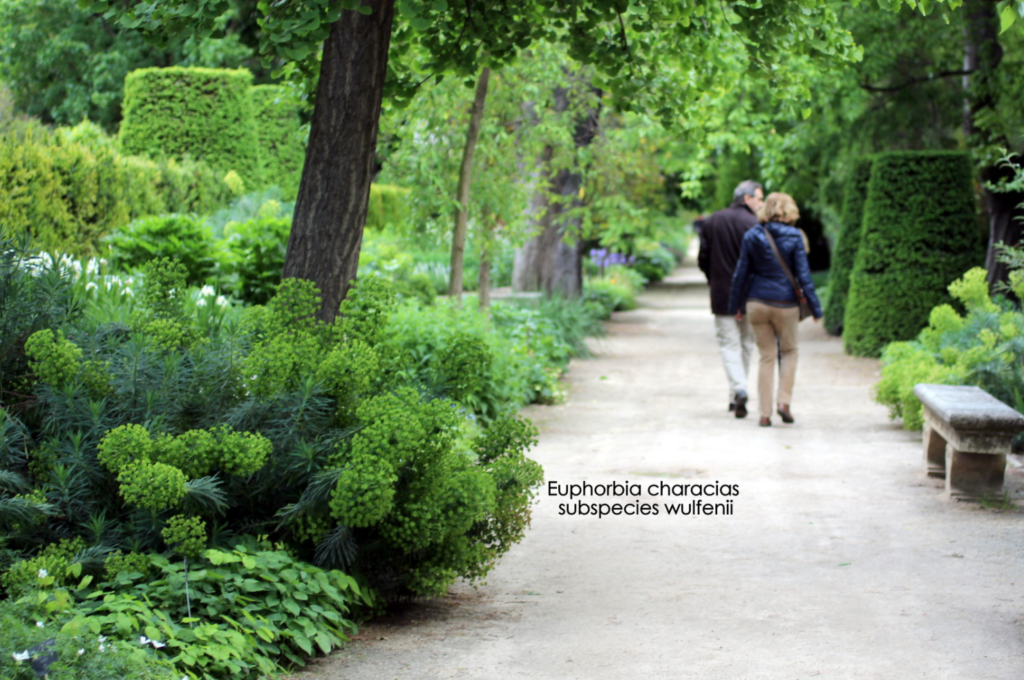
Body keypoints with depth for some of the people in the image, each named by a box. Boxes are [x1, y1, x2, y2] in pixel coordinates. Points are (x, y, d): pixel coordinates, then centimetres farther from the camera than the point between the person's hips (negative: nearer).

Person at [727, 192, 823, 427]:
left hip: (757, 302, 2)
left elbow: (741, 273, 4)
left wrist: (736, 305, 14)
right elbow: (803, 275, -7)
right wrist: (815, 308, -1)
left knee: (766, 357, 9)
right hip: (785, 303, -2)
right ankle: (785, 401, 3)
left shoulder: (752, 236, 0)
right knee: (789, 351, 18)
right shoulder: (794, 237, -7)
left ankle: (765, 413, 6)